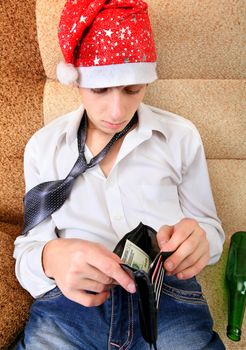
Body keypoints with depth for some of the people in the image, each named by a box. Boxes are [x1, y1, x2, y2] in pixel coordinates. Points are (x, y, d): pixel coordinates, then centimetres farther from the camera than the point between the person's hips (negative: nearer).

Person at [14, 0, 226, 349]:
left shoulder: (181, 137, 6)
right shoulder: (42, 146, 8)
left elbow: (210, 227, 12)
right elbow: (28, 249, 6)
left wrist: (199, 239, -14)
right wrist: (51, 257, -19)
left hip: (170, 301, 1)